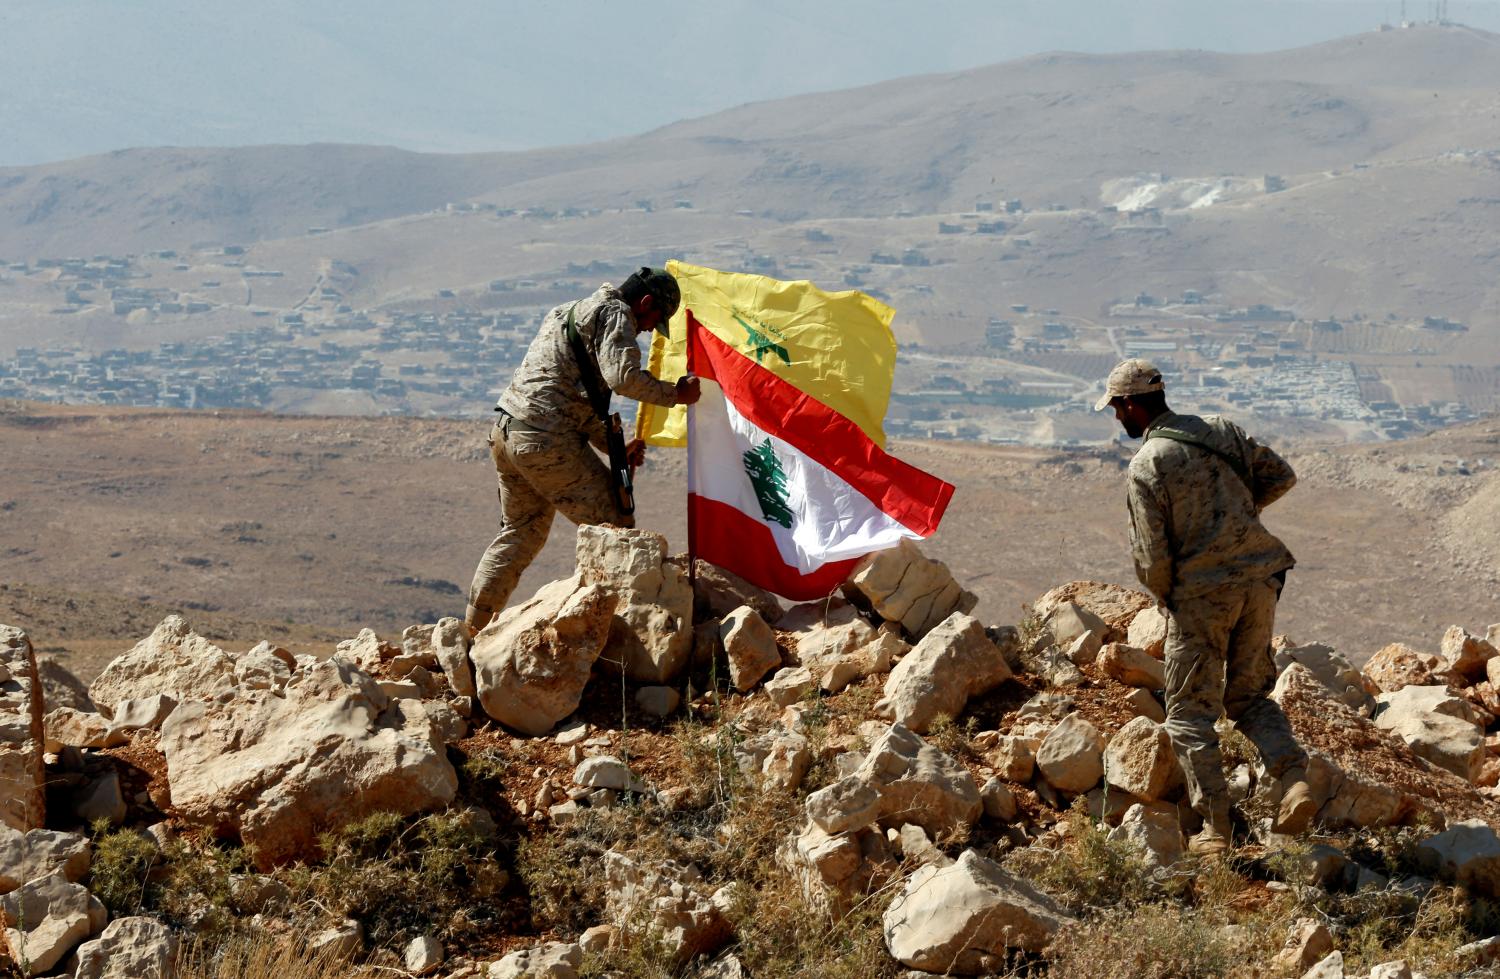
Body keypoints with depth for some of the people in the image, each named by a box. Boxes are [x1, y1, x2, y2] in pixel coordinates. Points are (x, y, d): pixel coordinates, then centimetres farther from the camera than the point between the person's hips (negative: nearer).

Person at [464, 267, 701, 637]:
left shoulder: (568, 312, 28)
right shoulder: (614, 314, -2)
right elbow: (622, 376, -19)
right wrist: (675, 393, -5)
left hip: (505, 434, 9)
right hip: (546, 440, -9)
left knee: (521, 530, 21)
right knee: (613, 524, -2)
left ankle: (473, 626, 20)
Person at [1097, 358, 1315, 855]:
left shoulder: (1148, 464, -12)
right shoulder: (1222, 430, 6)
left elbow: (1151, 556, -12)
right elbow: (1282, 475, 13)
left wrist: (1166, 597, 7)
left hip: (1200, 592, -6)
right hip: (1258, 584, 6)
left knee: (1190, 713, 6)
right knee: (1249, 694, 19)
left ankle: (1215, 828, 3)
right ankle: (1294, 777, -4)